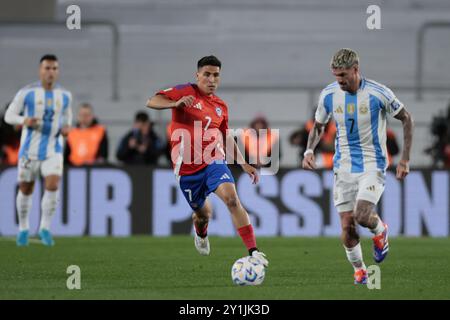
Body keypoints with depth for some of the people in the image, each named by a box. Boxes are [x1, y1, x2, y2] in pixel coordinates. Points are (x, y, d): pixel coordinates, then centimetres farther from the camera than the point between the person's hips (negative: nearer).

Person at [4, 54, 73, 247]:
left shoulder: (65, 95, 3)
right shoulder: (27, 93, -6)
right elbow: (9, 116, -1)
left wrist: (67, 128, -3)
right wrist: (24, 121, -21)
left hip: (53, 151, 1)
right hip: (30, 150, -1)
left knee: (53, 185, -19)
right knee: (26, 189, 7)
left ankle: (45, 228, -5)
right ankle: (23, 229, 28)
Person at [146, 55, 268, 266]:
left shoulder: (221, 106, 11)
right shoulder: (185, 92, -3)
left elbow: (227, 138, 23)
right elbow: (151, 102, -13)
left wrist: (244, 164, 17)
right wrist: (176, 103, -31)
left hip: (214, 162, 2)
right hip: (187, 167, -2)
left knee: (232, 199, -23)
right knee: (203, 213, 10)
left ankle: (253, 251, -25)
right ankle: (201, 234, 51)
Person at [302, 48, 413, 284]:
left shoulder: (378, 93, -13)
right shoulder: (328, 95, -3)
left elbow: (406, 119, -1)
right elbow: (318, 127, 13)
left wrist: (405, 160, -5)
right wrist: (309, 151, -6)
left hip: (372, 165, -3)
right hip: (343, 167, 3)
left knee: (362, 216, -22)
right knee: (347, 227, -3)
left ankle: (380, 231, 14)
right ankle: (359, 271, 20)